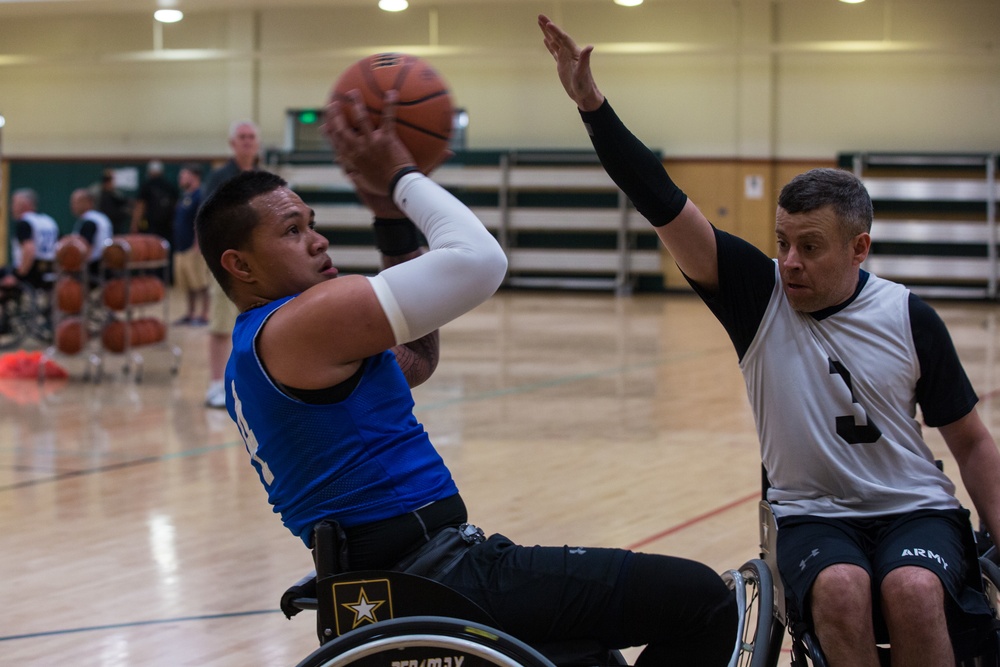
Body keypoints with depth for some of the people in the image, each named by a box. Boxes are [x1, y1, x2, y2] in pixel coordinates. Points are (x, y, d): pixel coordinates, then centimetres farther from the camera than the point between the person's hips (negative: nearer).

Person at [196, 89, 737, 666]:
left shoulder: (251, 360, 18)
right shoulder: (305, 321, -14)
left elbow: (417, 357, 25)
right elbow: (479, 260, -18)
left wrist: (391, 218, 18)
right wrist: (401, 177, -2)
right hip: (438, 575, -11)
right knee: (703, 602, -11)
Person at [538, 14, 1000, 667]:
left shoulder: (910, 319, -1)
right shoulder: (759, 293, -3)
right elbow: (666, 206, -13)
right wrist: (592, 104, -23)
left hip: (916, 511, 0)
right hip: (814, 515, 0)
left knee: (913, 590, -33)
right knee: (840, 588, -34)